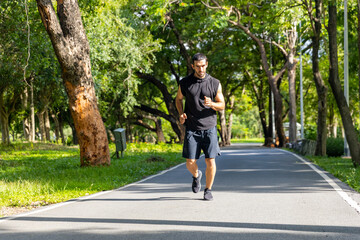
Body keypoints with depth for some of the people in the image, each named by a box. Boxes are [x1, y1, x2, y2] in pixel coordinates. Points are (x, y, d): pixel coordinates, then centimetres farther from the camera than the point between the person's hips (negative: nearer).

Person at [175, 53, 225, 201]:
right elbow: (178, 99, 19)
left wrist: (211, 104, -17)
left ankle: (208, 190, 14)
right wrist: (181, 114, 0)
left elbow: (222, 105, 6)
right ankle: (196, 175, 32)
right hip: (191, 129, 0)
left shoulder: (215, 83, 1)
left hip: (209, 128, 0)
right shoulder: (185, 83, 2)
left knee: (210, 161, -7)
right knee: (190, 163, -3)